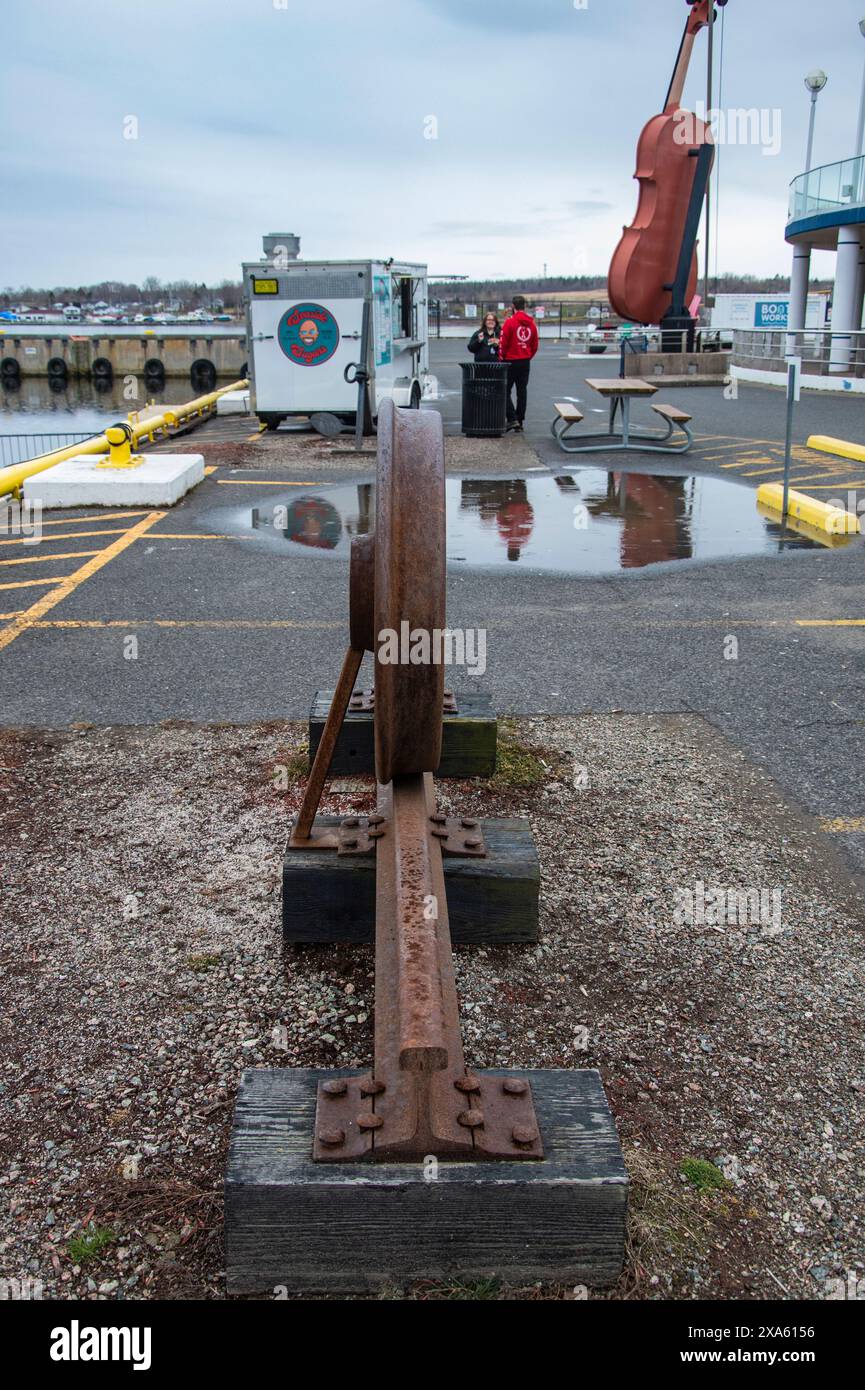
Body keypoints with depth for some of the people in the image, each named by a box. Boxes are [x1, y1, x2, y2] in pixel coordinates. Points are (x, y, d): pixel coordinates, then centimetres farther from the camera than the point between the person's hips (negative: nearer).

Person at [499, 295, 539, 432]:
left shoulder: (510, 322, -13)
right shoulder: (531, 323, 5)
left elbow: (503, 343, -11)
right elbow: (535, 345, 9)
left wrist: (501, 356, 3)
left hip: (511, 361, -5)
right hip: (526, 361, 5)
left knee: (506, 391, 2)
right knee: (522, 391, 10)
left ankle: (512, 419, -10)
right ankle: (520, 420, 12)